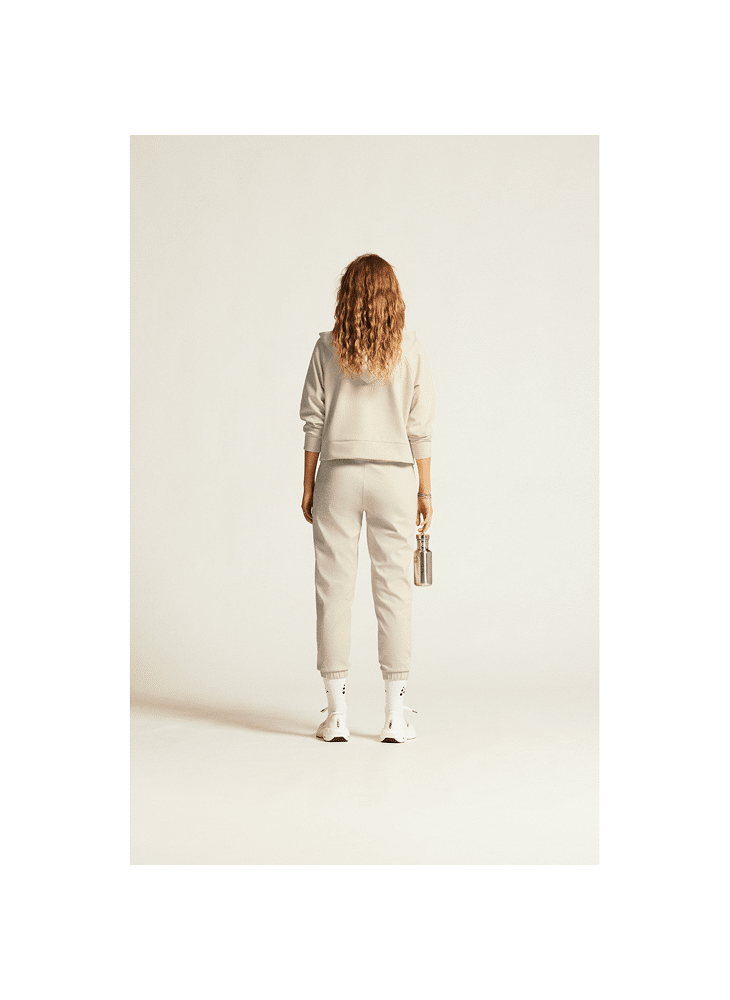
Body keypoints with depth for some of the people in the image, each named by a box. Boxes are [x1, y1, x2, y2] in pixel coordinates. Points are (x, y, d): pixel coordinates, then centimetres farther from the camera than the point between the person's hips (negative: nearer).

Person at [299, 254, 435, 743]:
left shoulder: (328, 347, 0)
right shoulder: (411, 349, 0)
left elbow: (313, 421, 1)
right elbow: (420, 428, -1)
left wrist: (309, 486, 8)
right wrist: (425, 492, 6)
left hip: (338, 475, 0)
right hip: (393, 476, 0)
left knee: (334, 590, 4)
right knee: (394, 591, 4)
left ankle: (337, 713, 7)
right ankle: (395, 714, 7)